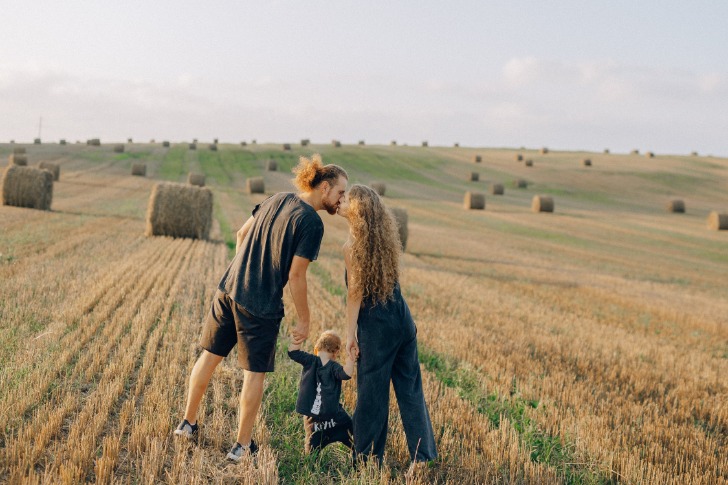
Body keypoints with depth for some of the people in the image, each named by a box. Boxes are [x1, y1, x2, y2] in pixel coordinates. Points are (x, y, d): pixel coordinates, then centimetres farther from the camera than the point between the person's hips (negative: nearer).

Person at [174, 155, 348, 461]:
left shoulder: (276, 200, 7)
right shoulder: (311, 222, -15)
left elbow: (242, 234, 16)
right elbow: (296, 276, -16)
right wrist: (304, 320, -6)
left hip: (228, 289, 7)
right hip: (261, 306, -7)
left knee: (210, 355, 18)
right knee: (255, 372, 7)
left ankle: (188, 423, 32)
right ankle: (242, 445, 16)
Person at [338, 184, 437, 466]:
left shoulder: (352, 246, -9)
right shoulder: (386, 235, 8)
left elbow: (355, 293, -11)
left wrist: (350, 334, -8)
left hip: (375, 326, -6)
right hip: (403, 321, 6)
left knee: (372, 394, 4)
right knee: (411, 390, 10)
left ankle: (368, 458, 12)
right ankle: (423, 456, 13)